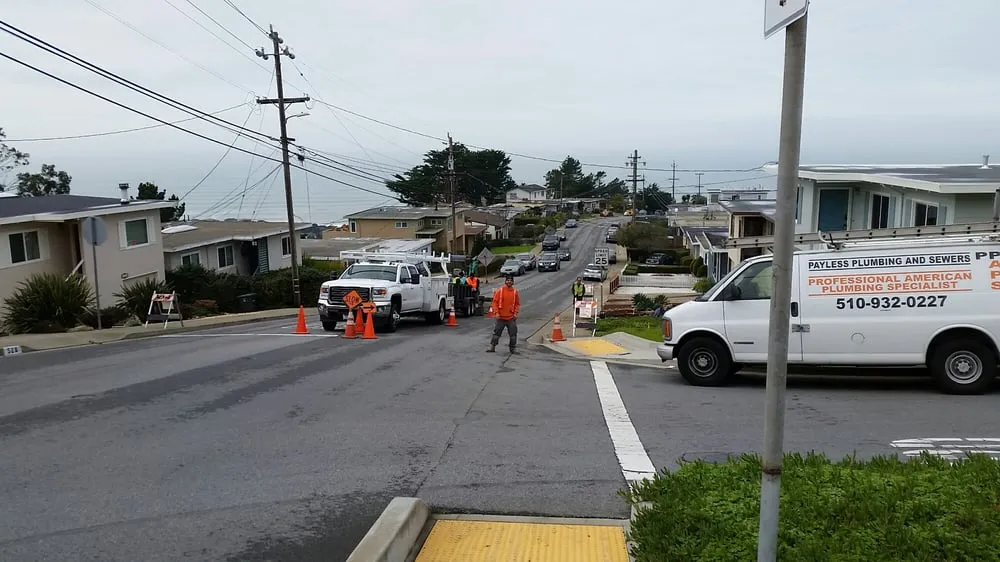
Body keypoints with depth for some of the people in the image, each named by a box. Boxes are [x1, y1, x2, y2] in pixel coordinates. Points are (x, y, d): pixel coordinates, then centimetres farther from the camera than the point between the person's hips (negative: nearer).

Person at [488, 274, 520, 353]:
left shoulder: (515, 292, 3)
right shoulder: (500, 291, -3)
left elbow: (517, 304, 9)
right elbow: (495, 302, -3)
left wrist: (515, 313, -4)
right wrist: (496, 312, -10)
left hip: (511, 317, 1)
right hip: (501, 317, -1)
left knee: (513, 333, 4)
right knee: (496, 332, 5)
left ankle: (513, 348, 15)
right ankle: (492, 347, 15)